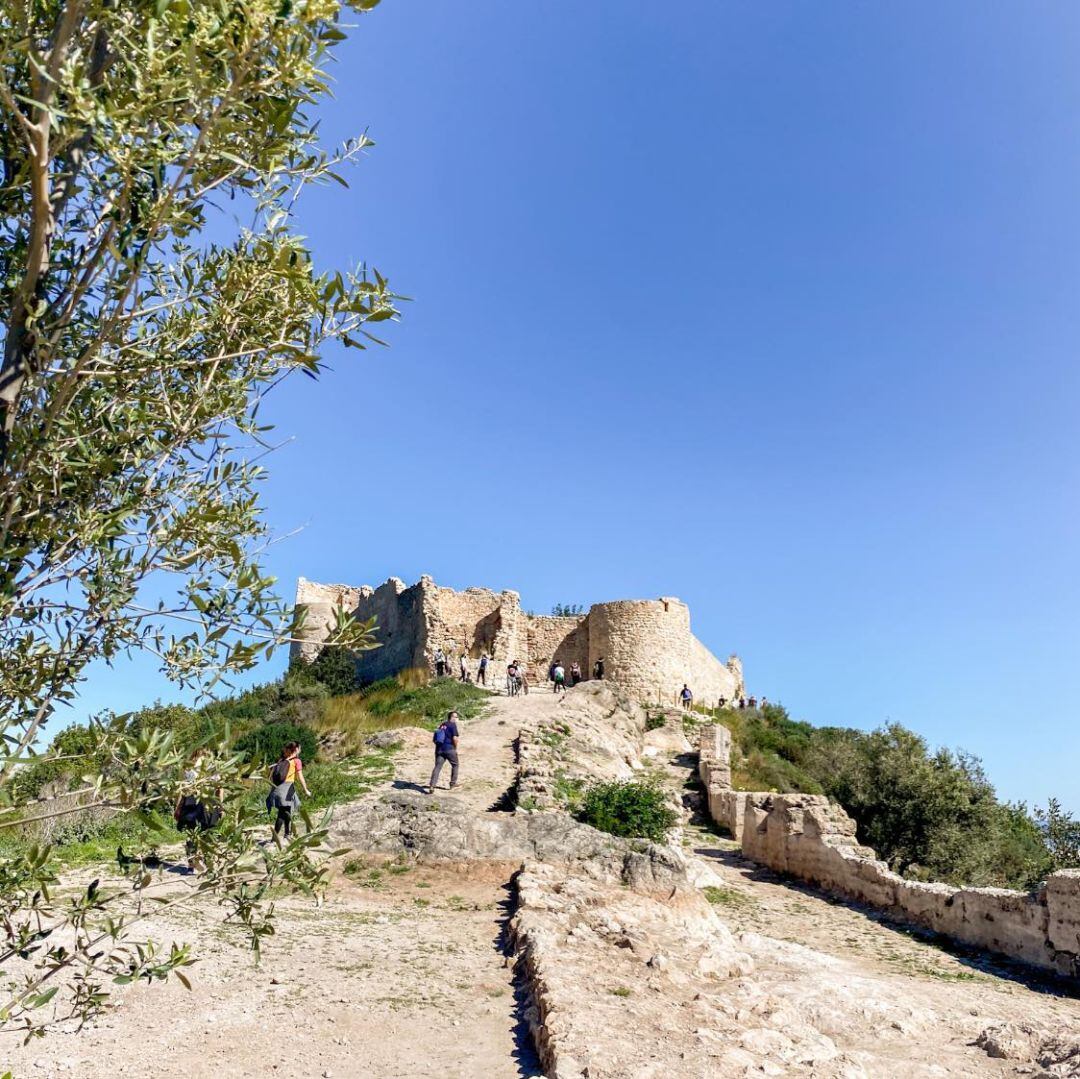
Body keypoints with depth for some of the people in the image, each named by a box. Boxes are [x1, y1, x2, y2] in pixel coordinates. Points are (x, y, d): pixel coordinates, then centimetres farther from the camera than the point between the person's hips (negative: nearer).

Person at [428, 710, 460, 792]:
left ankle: (432, 786, -13)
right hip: (449, 749, -5)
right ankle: (453, 783, 20)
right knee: (455, 765, 16)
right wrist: (456, 748, 0)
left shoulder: (441, 725, 17)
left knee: (437, 767, -1)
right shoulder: (453, 725, -5)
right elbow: (455, 738, -14)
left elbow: (434, 739, 19)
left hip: (439, 749, 5)